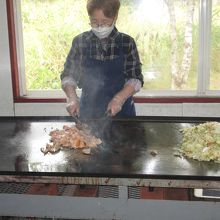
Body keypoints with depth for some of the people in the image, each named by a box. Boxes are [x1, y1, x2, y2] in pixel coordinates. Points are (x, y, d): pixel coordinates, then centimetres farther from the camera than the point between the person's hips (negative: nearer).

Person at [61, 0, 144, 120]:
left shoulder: (127, 43, -5)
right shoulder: (80, 42, -3)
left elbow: (136, 79, -6)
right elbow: (68, 75, 1)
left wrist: (119, 99, -22)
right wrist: (72, 98, -17)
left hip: (121, 111, 0)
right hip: (88, 112, 1)